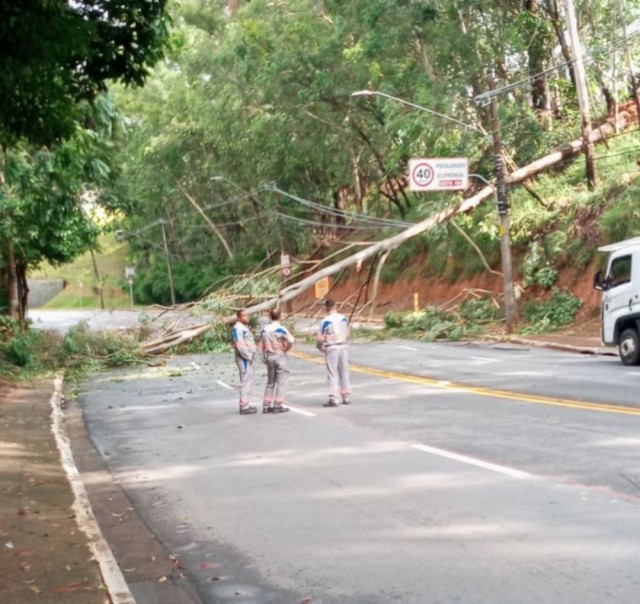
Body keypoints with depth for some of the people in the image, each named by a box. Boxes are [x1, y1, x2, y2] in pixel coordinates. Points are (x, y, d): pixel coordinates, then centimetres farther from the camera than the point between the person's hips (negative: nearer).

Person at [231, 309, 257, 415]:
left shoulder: (245, 327, 17)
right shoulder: (238, 328, -15)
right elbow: (240, 346, -22)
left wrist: (252, 357, 13)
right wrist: (249, 357, -17)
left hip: (249, 358, 10)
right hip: (244, 359, -10)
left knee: (248, 382, 13)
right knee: (246, 382, -9)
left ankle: (245, 405, 19)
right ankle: (244, 407, -8)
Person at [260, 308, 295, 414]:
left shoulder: (264, 329, 4)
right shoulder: (281, 329, -12)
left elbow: (262, 345, 7)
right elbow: (291, 340, -19)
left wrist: (265, 357, 16)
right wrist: (286, 348, -1)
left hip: (269, 356, 5)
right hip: (280, 356, -5)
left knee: (270, 382, 14)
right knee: (281, 381, 0)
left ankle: (266, 405, 13)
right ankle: (278, 405, -2)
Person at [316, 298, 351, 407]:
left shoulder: (326, 321, -13)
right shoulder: (344, 318, 1)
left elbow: (320, 338, -11)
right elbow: (347, 334, 9)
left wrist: (320, 347, 8)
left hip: (331, 348, -4)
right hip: (343, 347, 4)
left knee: (333, 374, -1)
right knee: (344, 372, 13)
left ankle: (334, 398, -7)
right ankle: (346, 396, 18)